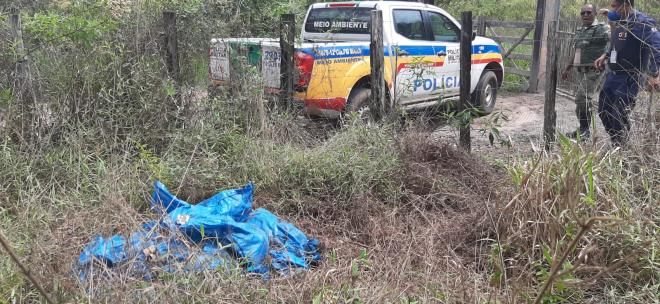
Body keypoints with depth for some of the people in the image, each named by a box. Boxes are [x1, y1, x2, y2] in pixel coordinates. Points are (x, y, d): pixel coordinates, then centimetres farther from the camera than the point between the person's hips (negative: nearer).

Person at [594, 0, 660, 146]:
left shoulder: (641, 23, -19)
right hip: (613, 74, 9)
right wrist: (605, 56, 13)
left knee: (619, 115, -6)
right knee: (604, 110, 12)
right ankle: (616, 143, 28)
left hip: (629, 78, -9)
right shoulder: (619, 22, 9)